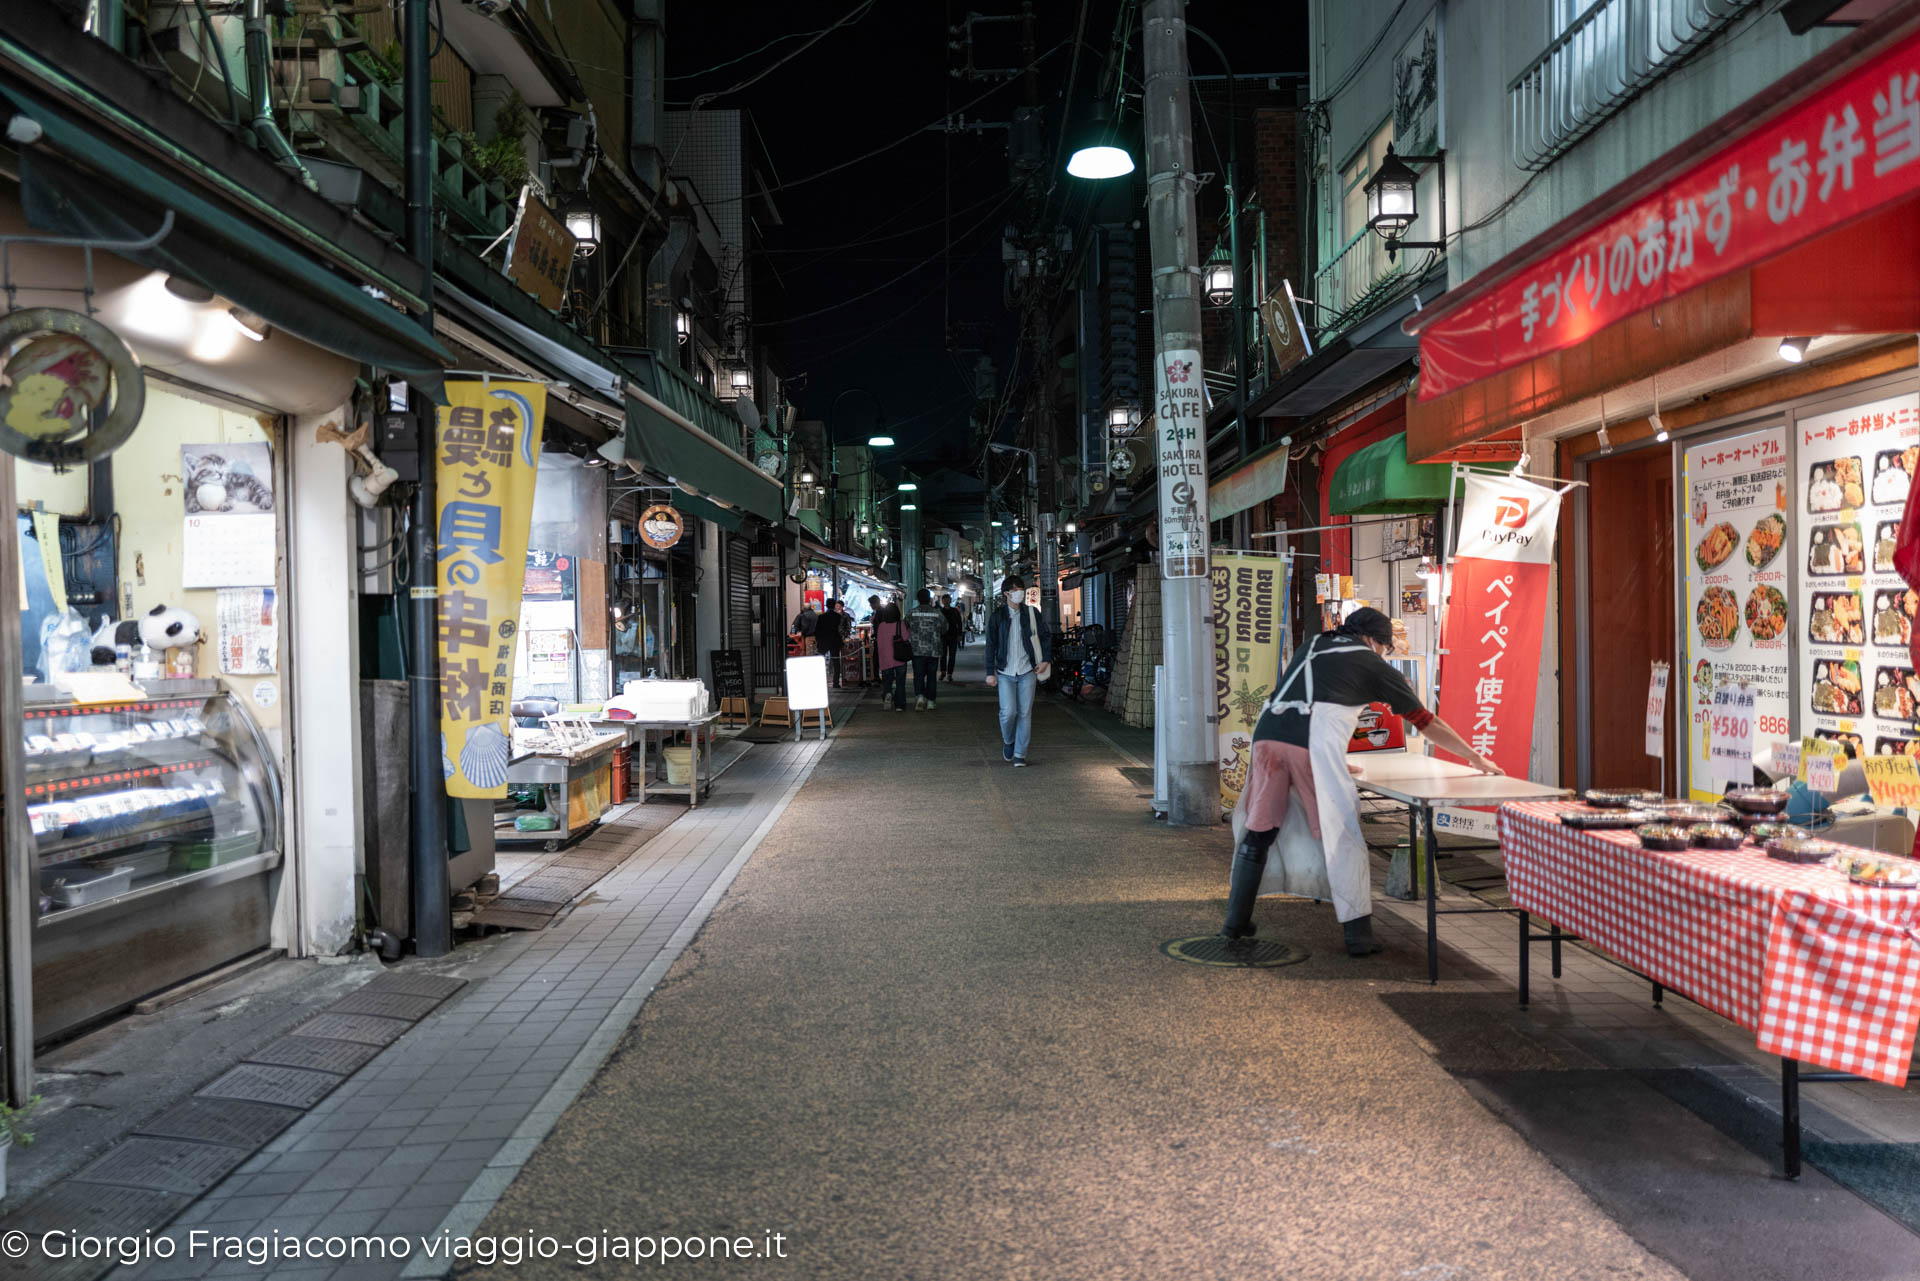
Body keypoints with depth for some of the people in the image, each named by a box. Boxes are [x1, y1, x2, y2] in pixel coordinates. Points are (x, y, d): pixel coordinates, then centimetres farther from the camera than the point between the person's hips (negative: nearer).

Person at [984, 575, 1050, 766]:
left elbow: (1045, 636, 12)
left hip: (1027, 671, 1)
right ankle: (1008, 741, 19)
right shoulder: (997, 616, 1)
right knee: (1008, 712, -11)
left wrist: (1046, 660, -1)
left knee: (1025, 713, 0)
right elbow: (991, 645, 2)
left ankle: (1020, 754, 9)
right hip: (1005, 672, -1)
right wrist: (990, 672, -2)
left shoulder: (1032, 613, 4)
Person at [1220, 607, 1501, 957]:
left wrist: (1334, 763, 48)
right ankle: (1359, 935, 3)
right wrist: (1476, 759, 36)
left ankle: (1236, 920, 20)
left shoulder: (1313, 645, 31)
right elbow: (1427, 723, 24)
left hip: (1268, 733, 5)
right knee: (1343, 838, 3)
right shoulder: (1375, 665, 18)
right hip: (1314, 745, -4)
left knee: (1258, 831, 14)